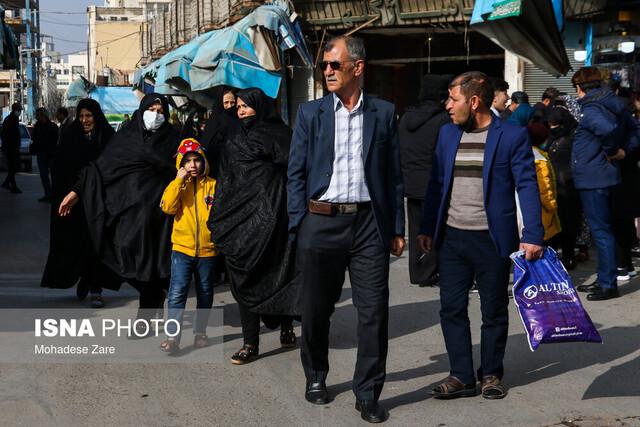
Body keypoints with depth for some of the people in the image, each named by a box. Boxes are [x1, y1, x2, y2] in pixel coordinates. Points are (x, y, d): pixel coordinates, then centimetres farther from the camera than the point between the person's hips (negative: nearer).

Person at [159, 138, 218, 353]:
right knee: (177, 293, -11)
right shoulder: (177, 185, 2)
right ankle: (172, 336, -10)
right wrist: (179, 181, -15)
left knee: (205, 294, 14)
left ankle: (200, 332, 28)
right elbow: (167, 207, -14)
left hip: (208, 249, 1)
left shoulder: (213, 185, 1)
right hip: (182, 248, -1)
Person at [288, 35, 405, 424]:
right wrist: (298, 224, -3)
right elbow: (296, 173, 5)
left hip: (369, 222, 0)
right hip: (321, 222, 1)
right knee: (316, 309, 11)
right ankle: (316, 378, 32)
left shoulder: (384, 113, 6)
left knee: (374, 311, -1)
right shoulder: (310, 113, 5)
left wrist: (397, 228, 4)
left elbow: (395, 174, 7)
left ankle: (368, 393, 11)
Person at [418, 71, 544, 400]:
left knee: (494, 311, 8)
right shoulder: (448, 133, 9)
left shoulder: (512, 135, -6)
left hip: (492, 239, -4)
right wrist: (427, 228, 10)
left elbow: (527, 186, -8)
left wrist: (533, 235, -15)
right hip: (451, 237, 4)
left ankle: (491, 374, 23)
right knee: (451, 308, 4)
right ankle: (461, 376, 14)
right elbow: (436, 184, 13)